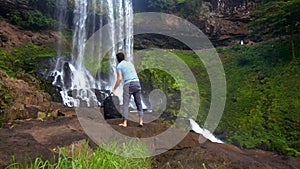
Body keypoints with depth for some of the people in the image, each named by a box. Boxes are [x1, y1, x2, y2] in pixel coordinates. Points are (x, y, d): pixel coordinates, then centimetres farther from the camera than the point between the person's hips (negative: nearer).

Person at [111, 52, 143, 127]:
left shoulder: (119, 66, 5)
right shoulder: (130, 63, 23)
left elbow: (119, 79, -4)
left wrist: (114, 89, 3)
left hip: (128, 84, -5)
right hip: (137, 82, 5)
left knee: (125, 104, 1)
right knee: (139, 103, 9)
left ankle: (125, 122, -2)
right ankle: (141, 121, 8)